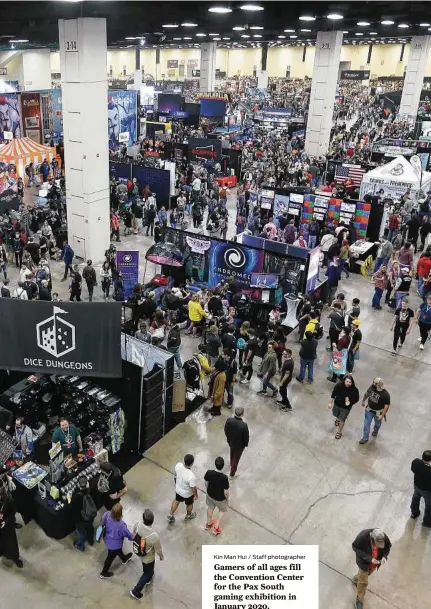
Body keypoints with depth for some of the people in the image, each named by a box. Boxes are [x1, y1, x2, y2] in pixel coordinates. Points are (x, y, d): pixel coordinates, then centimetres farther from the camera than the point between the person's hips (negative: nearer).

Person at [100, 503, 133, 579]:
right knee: (111, 557, 22)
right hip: (114, 544, -6)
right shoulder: (121, 525, -42)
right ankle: (104, 573, 46)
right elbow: (127, 533, -22)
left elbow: (103, 522, -3)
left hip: (107, 539, 6)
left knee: (119, 550, 34)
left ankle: (124, 559, 63)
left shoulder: (107, 515, -28)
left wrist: (103, 525, 21)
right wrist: (133, 537, -1)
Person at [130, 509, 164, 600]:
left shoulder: (137, 525, -30)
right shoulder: (154, 536, -42)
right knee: (148, 572, 26)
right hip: (148, 558, -5)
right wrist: (162, 556, 1)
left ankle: (148, 578, 63)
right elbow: (158, 550, -22)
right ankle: (136, 591, 38)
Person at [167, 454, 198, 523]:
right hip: (187, 493, -4)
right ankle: (188, 516, 56)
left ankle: (170, 515, 51)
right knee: (189, 504, 29)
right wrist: (196, 495, -5)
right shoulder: (191, 476, -44)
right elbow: (193, 488, -26)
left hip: (178, 489, 4)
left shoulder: (178, 465, -28)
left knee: (177, 501, 34)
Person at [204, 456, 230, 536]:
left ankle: (208, 524, 54)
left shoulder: (209, 472, -27)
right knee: (222, 510, 28)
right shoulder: (224, 477, -38)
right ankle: (216, 528, 35)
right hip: (220, 498, -4)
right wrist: (227, 498, -3)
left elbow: (206, 483, -7)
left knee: (210, 508, 32)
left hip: (210, 494, 4)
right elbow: (226, 492, -25)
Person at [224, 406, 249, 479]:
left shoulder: (229, 420, -26)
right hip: (239, 444, -4)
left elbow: (225, 430, -7)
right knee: (236, 458, 20)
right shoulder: (244, 425, -38)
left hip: (230, 441, 4)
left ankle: (232, 465, 62)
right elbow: (246, 437, -22)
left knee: (232, 454, 34)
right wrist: (246, 444, 0)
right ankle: (232, 474, 40)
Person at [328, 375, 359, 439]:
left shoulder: (354, 390, -28)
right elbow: (333, 394, -11)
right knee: (336, 415, 27)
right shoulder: (339, 385, -26)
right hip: (337, 404, 2)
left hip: (346, 407, -2)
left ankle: (339, 432, 40)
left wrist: (350, 402, -30)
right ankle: (338, 419, 65)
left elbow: (356, 399, -12)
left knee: (342, 419, 14)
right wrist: (330, 403, -5)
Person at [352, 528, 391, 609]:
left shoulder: (385, 538, -28)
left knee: (366, 574, 30)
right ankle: (359, 601, 29)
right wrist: (369, 558, -32)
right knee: (363, 582, 5)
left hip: (375, 563, 4)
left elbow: (387, 548, -7)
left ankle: (356, 579, 62)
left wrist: (384, 556, -27)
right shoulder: (363, 536, -39)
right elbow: (355, 547, -25)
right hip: (364, 562, -4)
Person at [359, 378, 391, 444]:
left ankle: (375, 431, 58)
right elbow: (367, 393, 2)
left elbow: (387, 405, -23)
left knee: (377, 424, 25)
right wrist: (363, 400, 15)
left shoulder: (385, 394, -32)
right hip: (369, 410, 3)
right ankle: (365, 438, 26)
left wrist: (382, 415, -21)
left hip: (378, 412, -3)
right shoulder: (372, 387, -19)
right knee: (366, 424, 9)